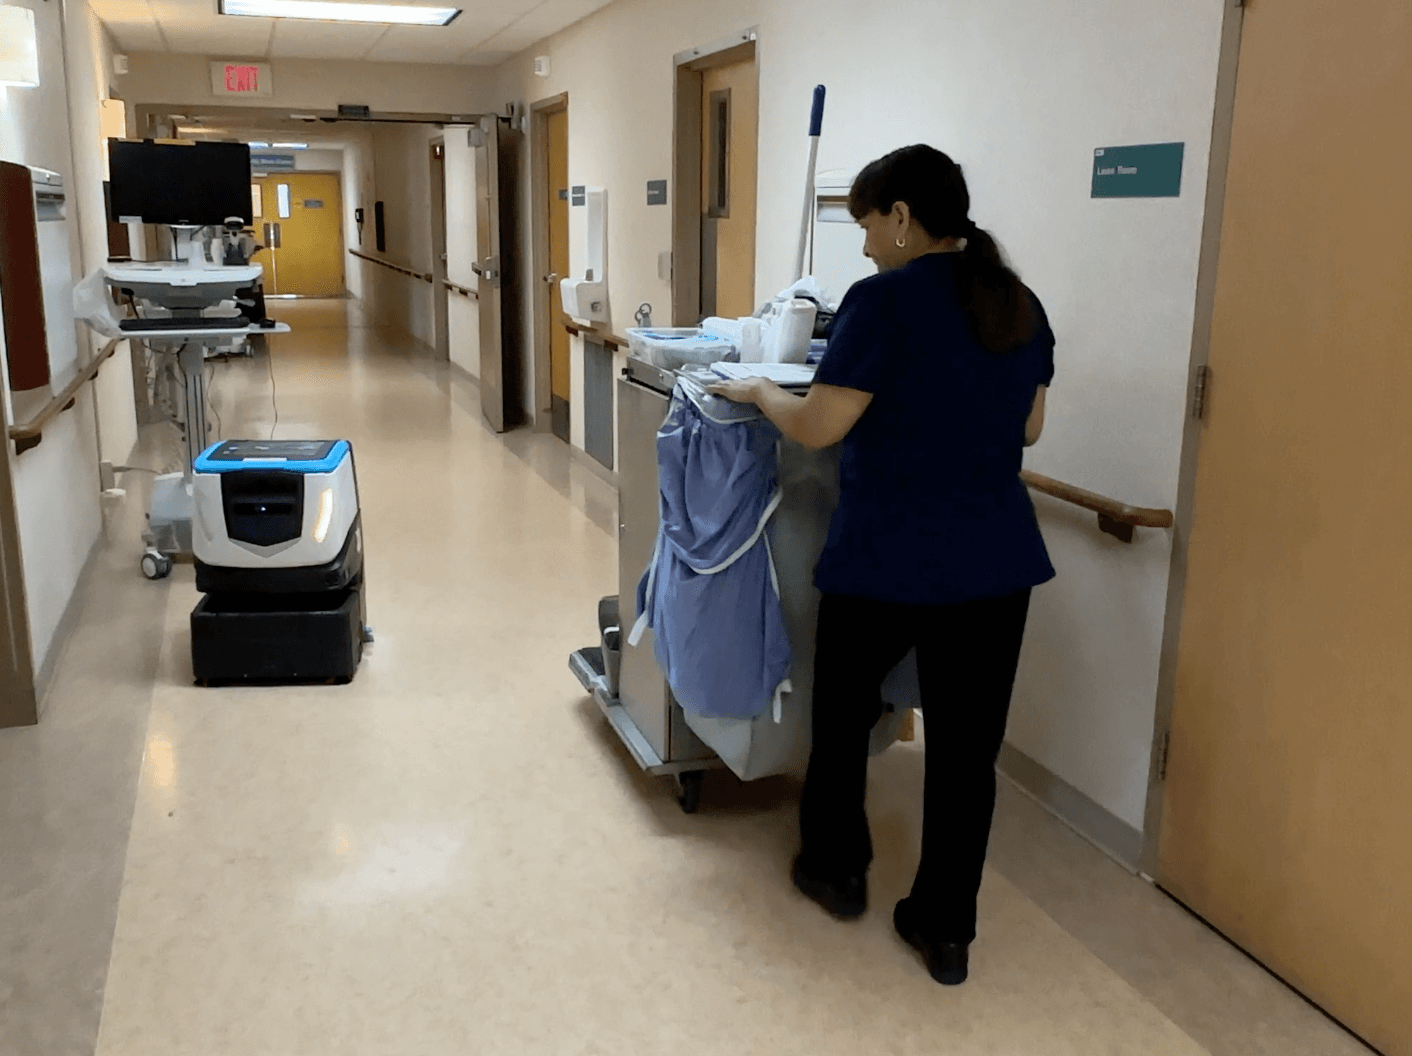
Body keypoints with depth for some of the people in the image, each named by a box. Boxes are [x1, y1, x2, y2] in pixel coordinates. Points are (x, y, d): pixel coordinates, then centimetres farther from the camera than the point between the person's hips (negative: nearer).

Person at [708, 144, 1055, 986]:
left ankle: (837, 870, 36)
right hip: (998, 560, 6)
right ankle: (946, 928, 22)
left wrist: (757, 390, 2)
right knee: (967, 743, 11)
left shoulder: (885, 300, -14)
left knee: (843, 709, 19)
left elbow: (816, 427, -15)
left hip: (887, 560, -5)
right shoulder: (1022, 305, 7)